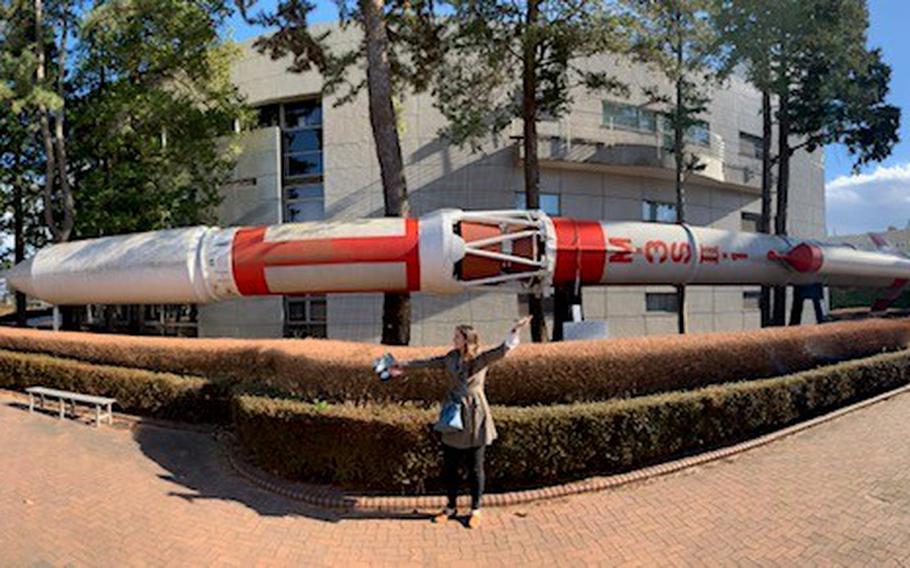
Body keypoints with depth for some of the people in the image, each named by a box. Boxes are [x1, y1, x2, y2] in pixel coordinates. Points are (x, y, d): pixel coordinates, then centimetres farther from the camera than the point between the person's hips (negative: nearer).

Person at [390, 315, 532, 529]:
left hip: (474, 419, -4)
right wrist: (404, 365, 24)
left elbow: (502, 351, -26)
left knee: (475, 468, 7)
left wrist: (514, 331, -41)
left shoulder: (481, 359, -10)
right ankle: (451, 507, 31)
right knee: (449, 466, 12)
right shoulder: (451, 358, 4)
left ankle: (475, 510, 24)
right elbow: (430, 362, 15)